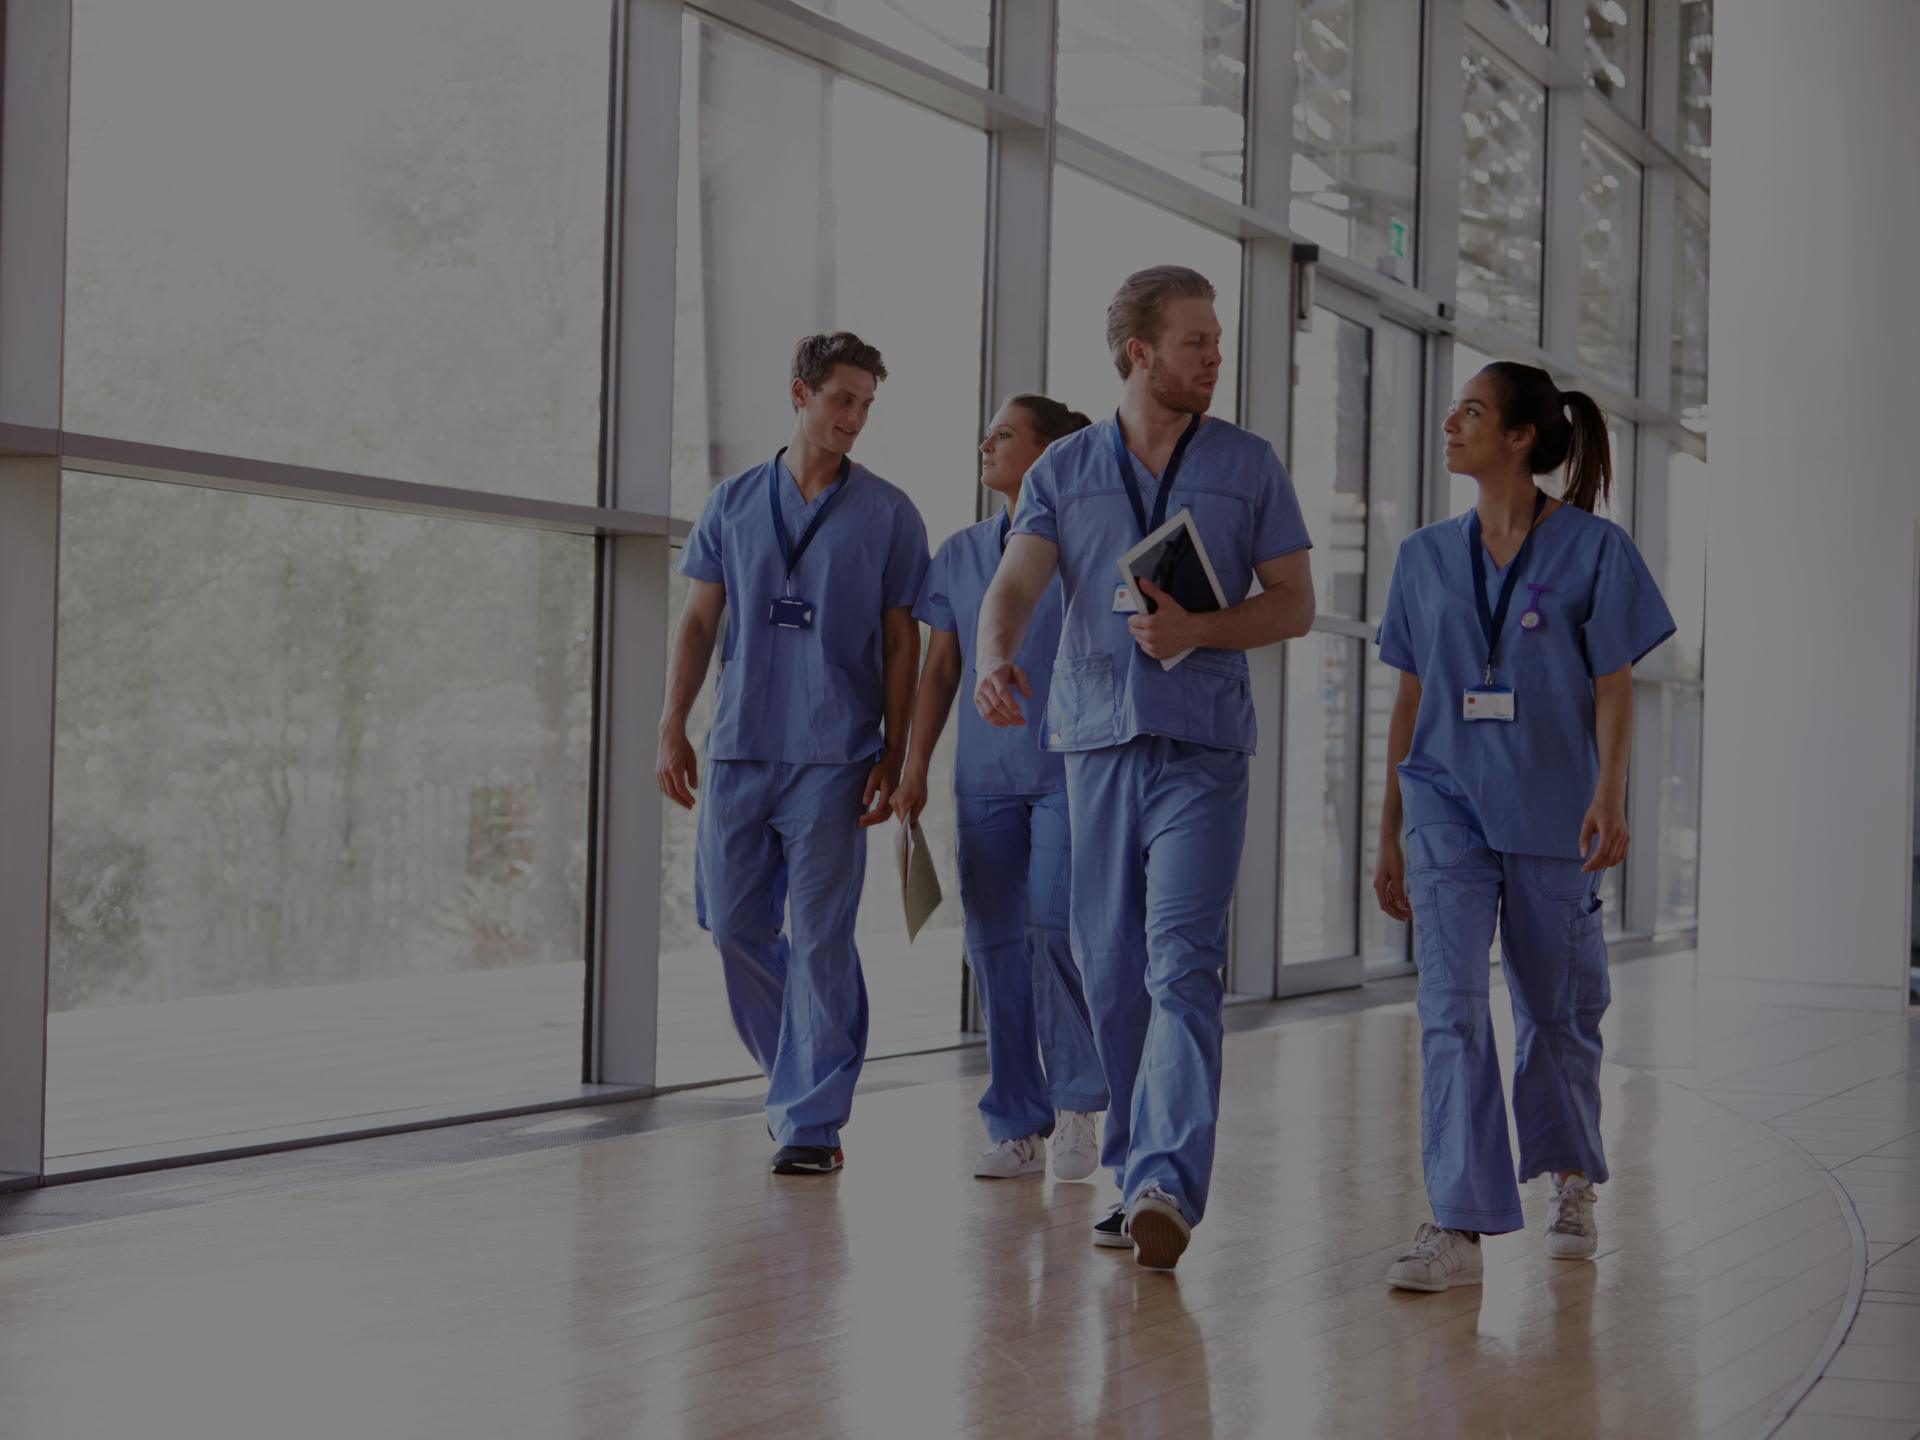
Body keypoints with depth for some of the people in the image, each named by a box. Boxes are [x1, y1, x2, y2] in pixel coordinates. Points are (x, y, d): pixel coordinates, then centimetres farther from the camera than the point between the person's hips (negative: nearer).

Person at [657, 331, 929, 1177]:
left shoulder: (887, 514, 4)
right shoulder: (734, 503, 10)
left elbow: (902, 640, 4)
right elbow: (699, 621, 12)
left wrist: (892, 756, -3)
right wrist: (672, 727, 4)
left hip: (832, 756, -3)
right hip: (739, 749, 3)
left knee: (819, 937, -6)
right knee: (734, 924, 7)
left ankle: (813, 1120, 0)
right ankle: (798, 1074, 27)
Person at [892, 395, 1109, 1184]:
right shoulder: (962, 553, 14)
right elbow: (940, 668, 15)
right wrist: (913, 768, 9)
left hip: (1068, 767, -5)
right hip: (984, 775, 5)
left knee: (1055, 922, -18)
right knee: (994, 942, 3)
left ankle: (1078, 1104, 0)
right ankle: (1018, 1130, 10)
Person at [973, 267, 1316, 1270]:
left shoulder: (1248, 465, 9)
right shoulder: (1063, 470, 10)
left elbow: (1295, 603, 9)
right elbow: (1014, 585, -3)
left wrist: (1200, 630, -10)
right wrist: (995, 659, -25)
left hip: (1204, 746, -2)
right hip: (1096, 738, 2)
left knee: (1182, 964, -15)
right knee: (1108, 966, 7)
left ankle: (1169, 1184, -24)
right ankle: (1134, 1171, 19)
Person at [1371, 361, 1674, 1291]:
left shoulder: (1593, 550, -1)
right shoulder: (1426, 557, 9)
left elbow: (1614, 686, -3)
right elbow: (1410, 697, 13)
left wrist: (1609, 797, -17)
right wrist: (1389, 832, 12)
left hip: (1552, 812, -2)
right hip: (1449, 805, 2)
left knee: (1558, 1007, 10)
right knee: (1450, 1005, -12)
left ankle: (1570, 1184, 35)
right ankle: (1459, 1228, -14)